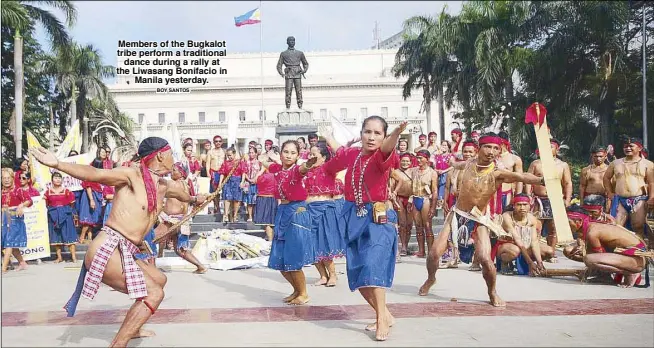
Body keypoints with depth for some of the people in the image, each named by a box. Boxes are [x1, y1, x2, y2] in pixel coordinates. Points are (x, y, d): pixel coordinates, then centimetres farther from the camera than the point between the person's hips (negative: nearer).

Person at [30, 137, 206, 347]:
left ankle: (132, 329, 40)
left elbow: (179, 193, 39)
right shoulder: (132, 175, -9)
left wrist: (194, 199, 61)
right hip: (106, 250, -10)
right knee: (153, 293, -17)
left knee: (159, 279, 25)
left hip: (125, 253, 10)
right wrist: (57, 164, -39)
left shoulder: (163, 186, 15)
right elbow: (94, 174, -24)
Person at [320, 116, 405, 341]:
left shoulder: (382, 156, -12)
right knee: (357, 272, 6)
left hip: (378, 218, -6)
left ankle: (382, 320, -11)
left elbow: (387, 146, -38)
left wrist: (397, 133, -60)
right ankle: (385, 315, 21)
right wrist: (327, 137, 47)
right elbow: (340, 151, 31)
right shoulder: (352, 154, 5)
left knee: (372, 265, -23)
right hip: (354, 217, 6)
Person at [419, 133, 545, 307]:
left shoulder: (497, 173, -19)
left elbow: (521, 176, -38)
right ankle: (431, 279, 30)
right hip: (457, 214, 3)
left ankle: (492, 292, 9)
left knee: (485, 258, -20)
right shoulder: (469, 163, -6)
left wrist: (542, 179, -57)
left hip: (479, 220, -3)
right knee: (434, 252, -3)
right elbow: (456, 165, 21)